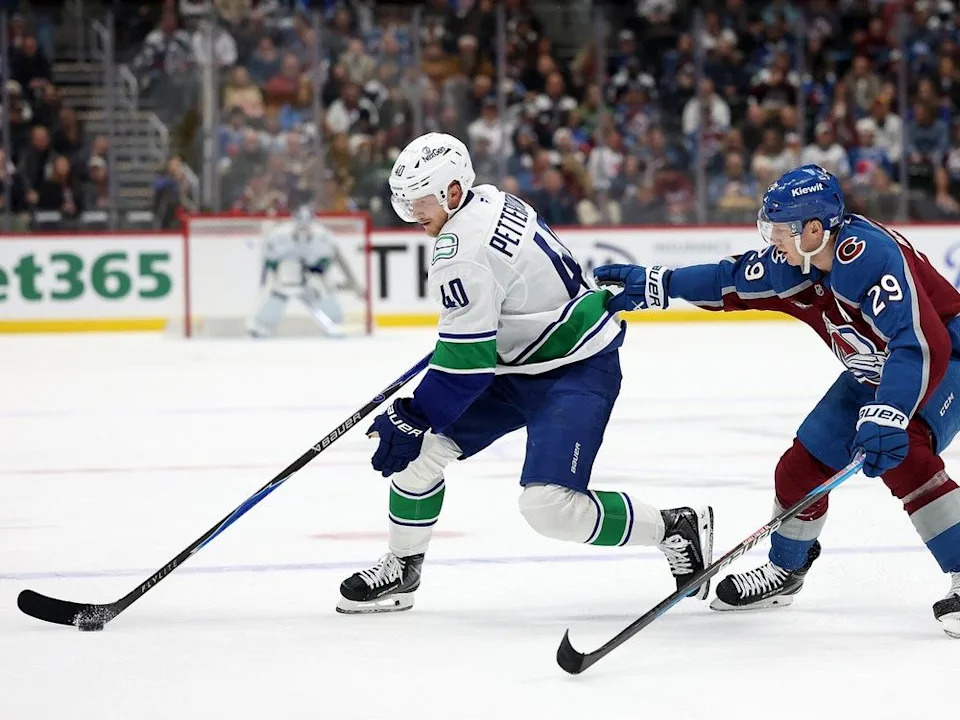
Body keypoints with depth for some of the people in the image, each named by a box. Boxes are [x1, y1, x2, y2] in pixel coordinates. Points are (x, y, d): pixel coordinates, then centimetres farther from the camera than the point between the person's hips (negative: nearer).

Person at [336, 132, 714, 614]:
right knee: (423, 446, 4)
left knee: (550, 505, -22)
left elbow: (466, 360, -25)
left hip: (577, 373, -11)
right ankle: (401, 569, 19)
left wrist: (413, 420, -19)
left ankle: (678, 529, -3)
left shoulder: (461, 251, -25)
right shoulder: (488, 200, 4)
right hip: (520, 361, 11)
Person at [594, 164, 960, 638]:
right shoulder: (794, 263, -10)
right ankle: (785, 572, 30)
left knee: (901, 457, -32)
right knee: (804, 463, 6)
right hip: (874, 373, 9)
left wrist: (887, 416, -51)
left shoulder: (869, 254, -36)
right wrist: (653, 285, 4)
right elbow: (733, 282, 7)